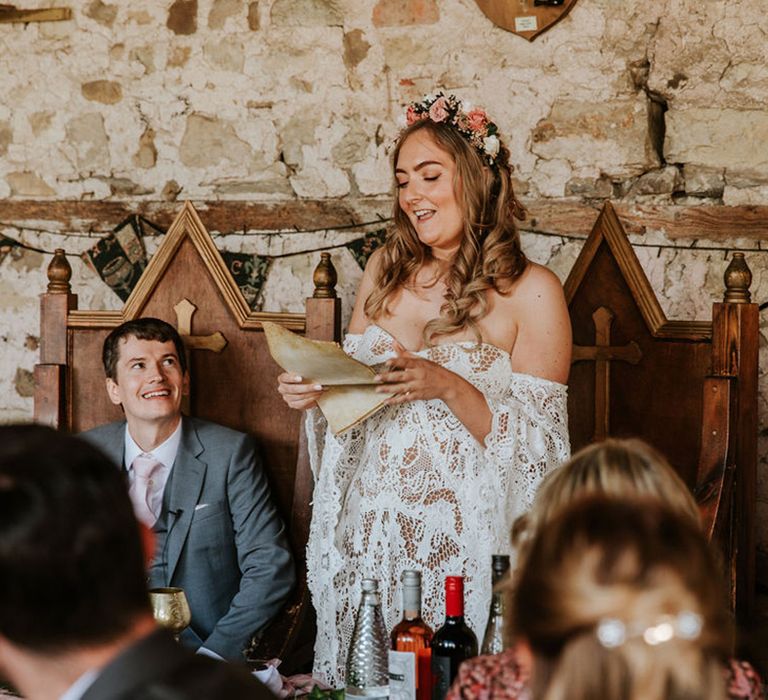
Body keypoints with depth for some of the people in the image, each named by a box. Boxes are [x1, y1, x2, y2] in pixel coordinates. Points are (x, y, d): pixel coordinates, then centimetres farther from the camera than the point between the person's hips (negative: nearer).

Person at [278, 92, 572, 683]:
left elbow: (538, 445, -9)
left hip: (462, 542, -4)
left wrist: (449, 387, -22)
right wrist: (313, 391, -4)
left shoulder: (531, 292, -7)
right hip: (368, 533, 4)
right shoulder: (387, 269, 8)